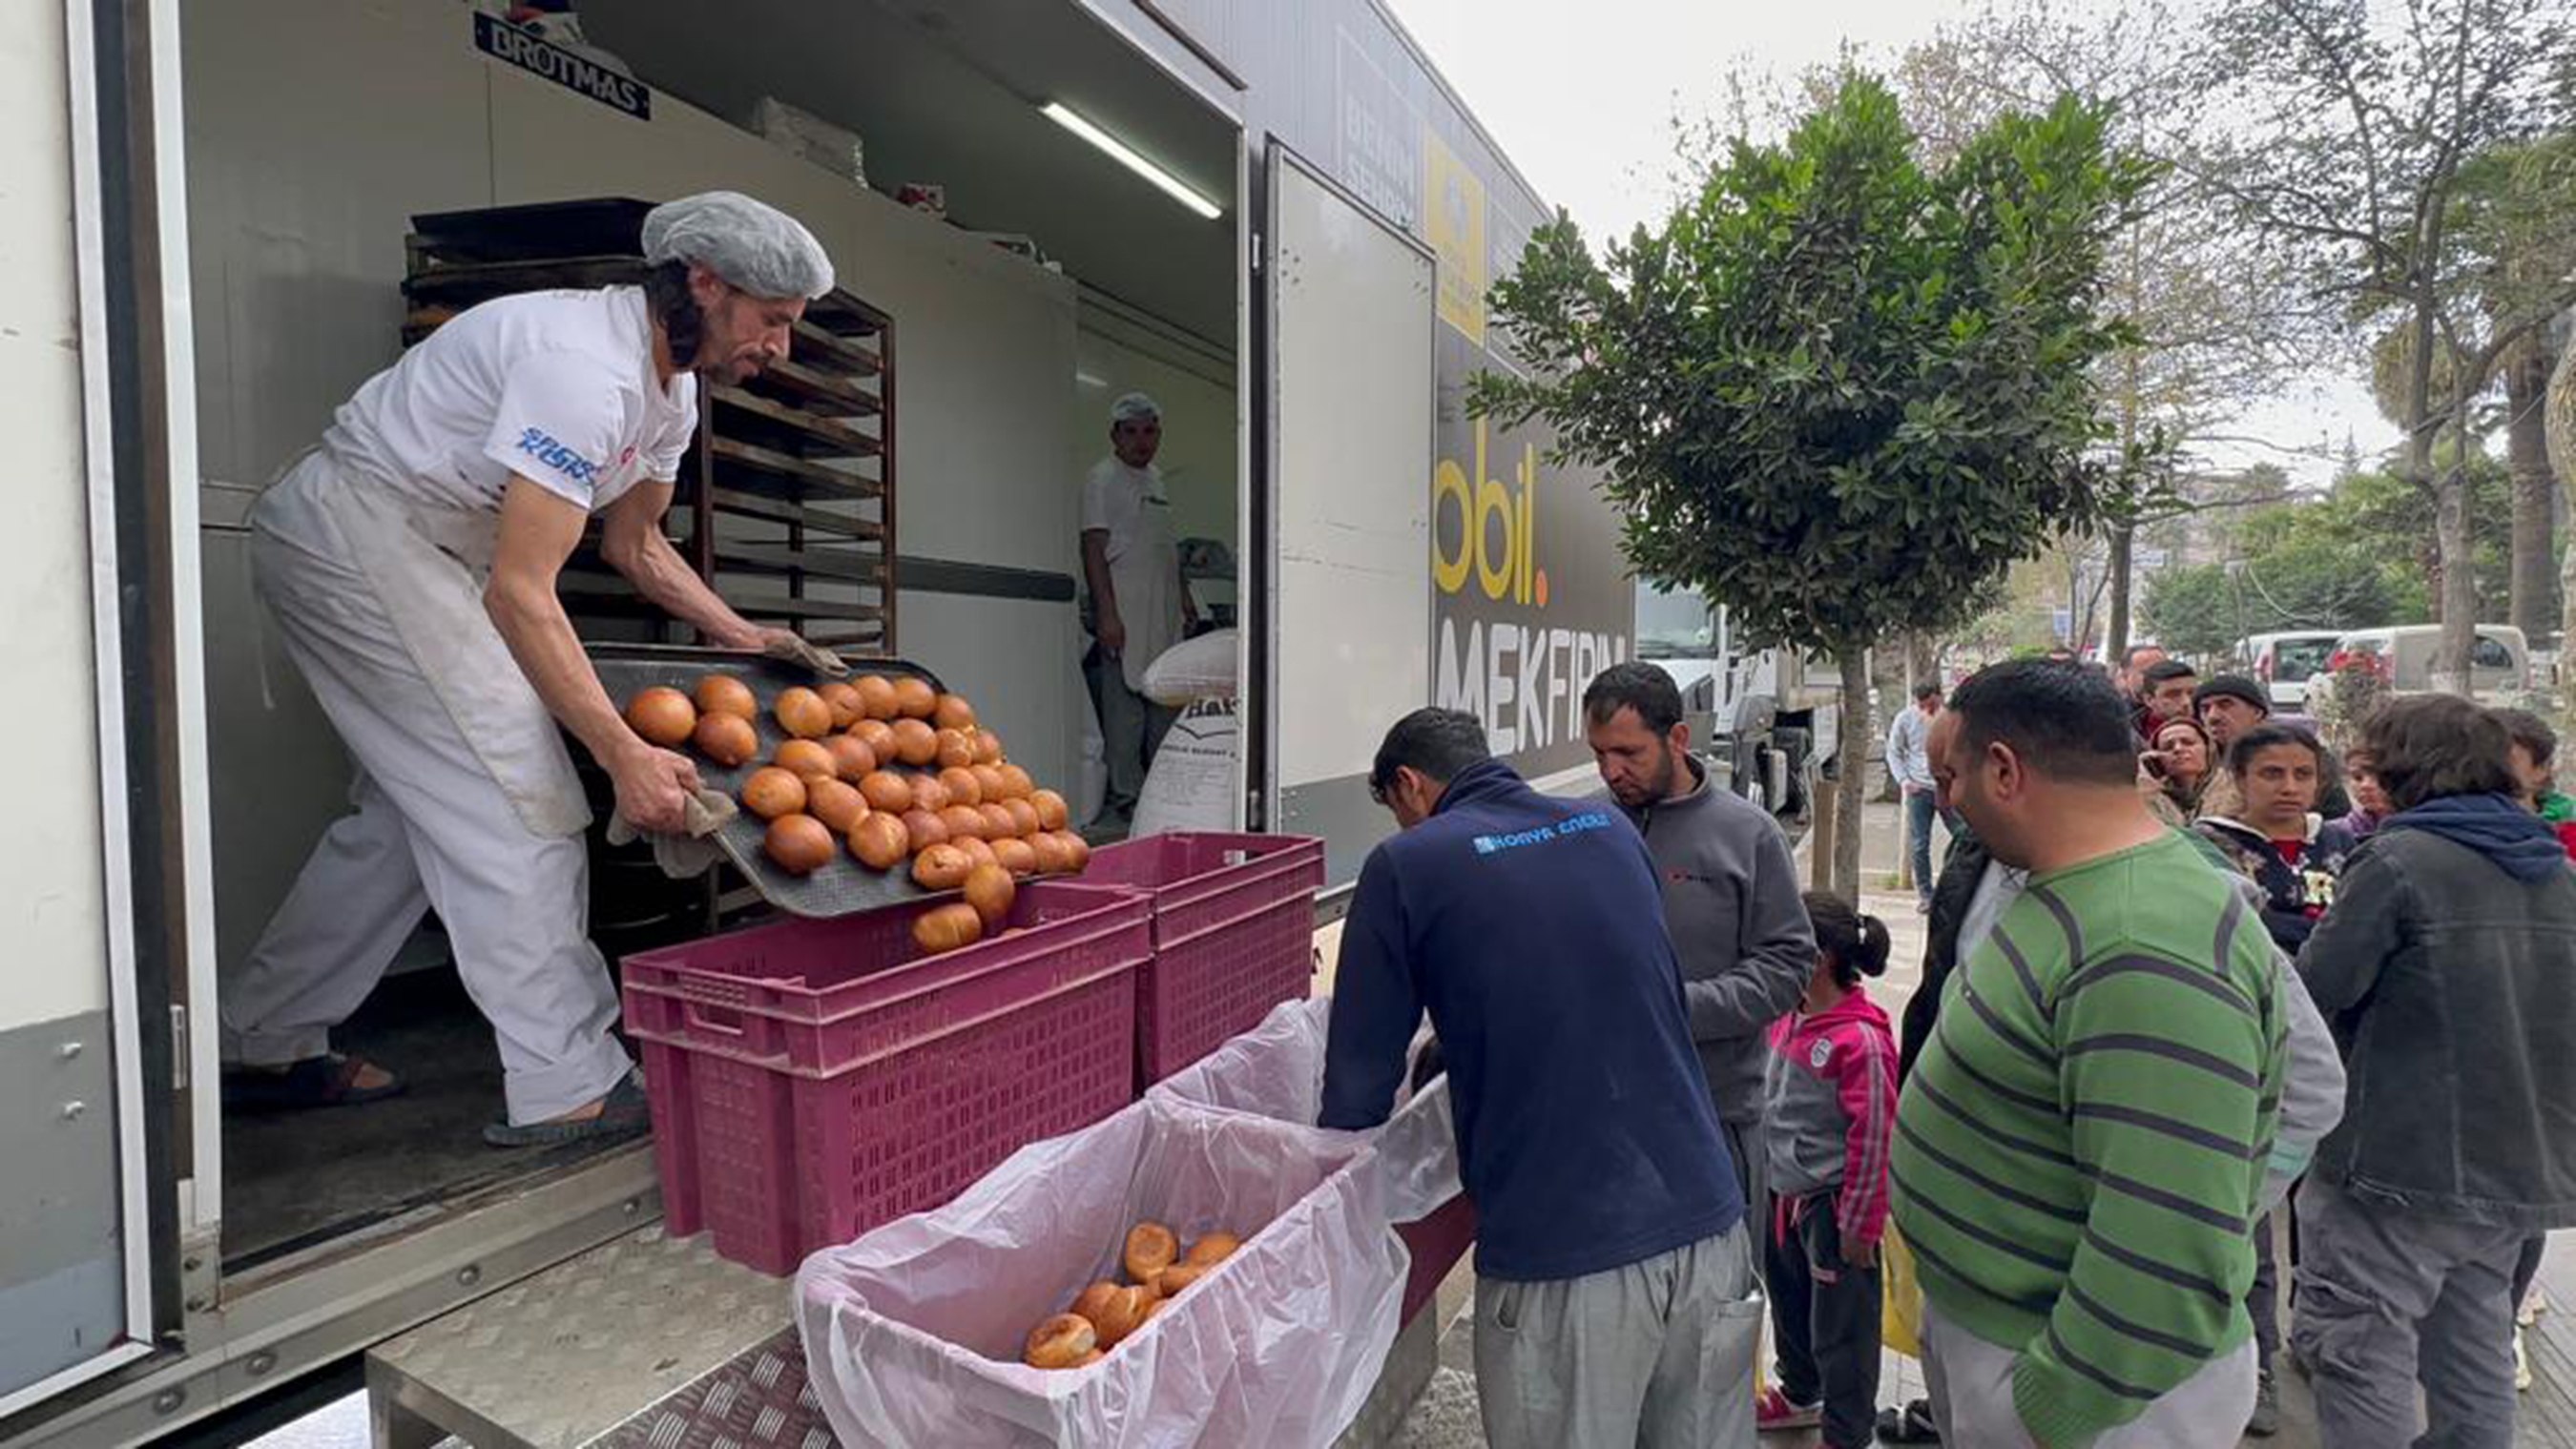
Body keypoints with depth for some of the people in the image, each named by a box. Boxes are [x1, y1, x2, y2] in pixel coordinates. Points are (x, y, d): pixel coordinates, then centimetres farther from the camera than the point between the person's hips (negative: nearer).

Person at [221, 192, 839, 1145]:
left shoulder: (670, 387, 5)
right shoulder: (586, 367, -26)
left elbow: (633, 542, 15)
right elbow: (521, 593, -31)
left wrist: (741, 635, 3)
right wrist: (626, 756, -35)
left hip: (414, 550, 10)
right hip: (353, 525, -10)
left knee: (417, 805, 14)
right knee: (516, 803, -15)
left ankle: (260, 1048, 28)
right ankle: (568, 1089, -10)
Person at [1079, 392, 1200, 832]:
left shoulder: (1156, 478, 19)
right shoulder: (1104, 478, -5)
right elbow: (1093, 549, -13)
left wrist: (1183, 597, 21)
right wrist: (1106, 614, -20)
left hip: (1164, 616, 8)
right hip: (1125, 613, -8)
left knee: (1167, 708, 12)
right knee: (1125, 709, -6)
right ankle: (1125, 801, 1)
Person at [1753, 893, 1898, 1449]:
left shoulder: (1861, 1039, -24)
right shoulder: (1787, 1018, -2)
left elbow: (1875, 1141, -20)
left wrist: (1859, 1226, -14)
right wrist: (1771, 1182, 18)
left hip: (1831, 1205, -8)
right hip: (1784, 1195, 8)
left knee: (1839, 1325, 11)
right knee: (1788, 1304, 25)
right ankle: (1799, 1395, 49)